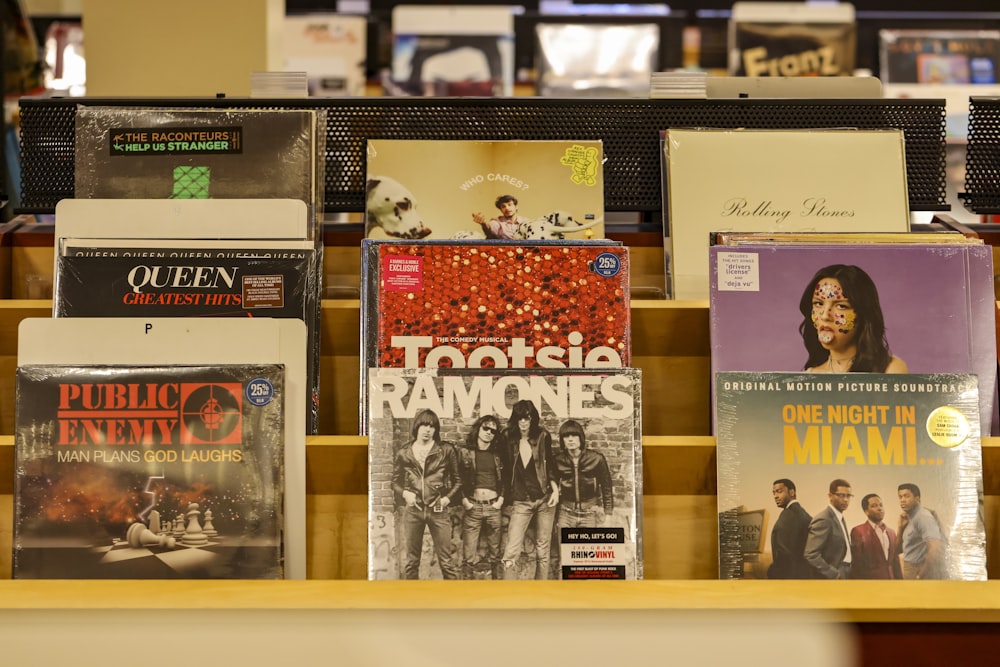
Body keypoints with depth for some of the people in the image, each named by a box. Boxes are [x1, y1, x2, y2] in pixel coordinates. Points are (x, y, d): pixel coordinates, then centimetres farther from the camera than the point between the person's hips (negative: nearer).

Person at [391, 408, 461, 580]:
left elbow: (457, 480, 8)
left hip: (438, 510, -2)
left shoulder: (446, 451, 3)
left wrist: (448, 498, -5)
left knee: (446, 560, -1)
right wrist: (404, 493, -4)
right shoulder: (404, 454, 8)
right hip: (413, 510, 2)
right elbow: (395, 482, 15)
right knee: (411, 560, 7)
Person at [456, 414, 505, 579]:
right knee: (469, 557, -6)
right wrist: (463, 499, -7)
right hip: (472, 507, -3)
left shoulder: (498, 455, 11)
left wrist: (502, 498, 4)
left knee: (495, 555, 8)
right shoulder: (465, 452, 2)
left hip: (493, 507, 3)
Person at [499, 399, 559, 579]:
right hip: (520, 502, -1)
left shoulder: (542, 437, 0)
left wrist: (555, 489, 0)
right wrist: (504, 495, 4)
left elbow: (549, 464, 10)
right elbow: (504, 468, 6)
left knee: (543, 550, 6)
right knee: (511, 551, -11)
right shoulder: (508, 438, -2)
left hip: (544, 499, 1)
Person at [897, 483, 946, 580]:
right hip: (912, 573, 10)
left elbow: (935, 549, -27)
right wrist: (901, 527, 2)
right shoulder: (911, 517, 13)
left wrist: (921, 575, -20)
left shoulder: (923, 516, -15)